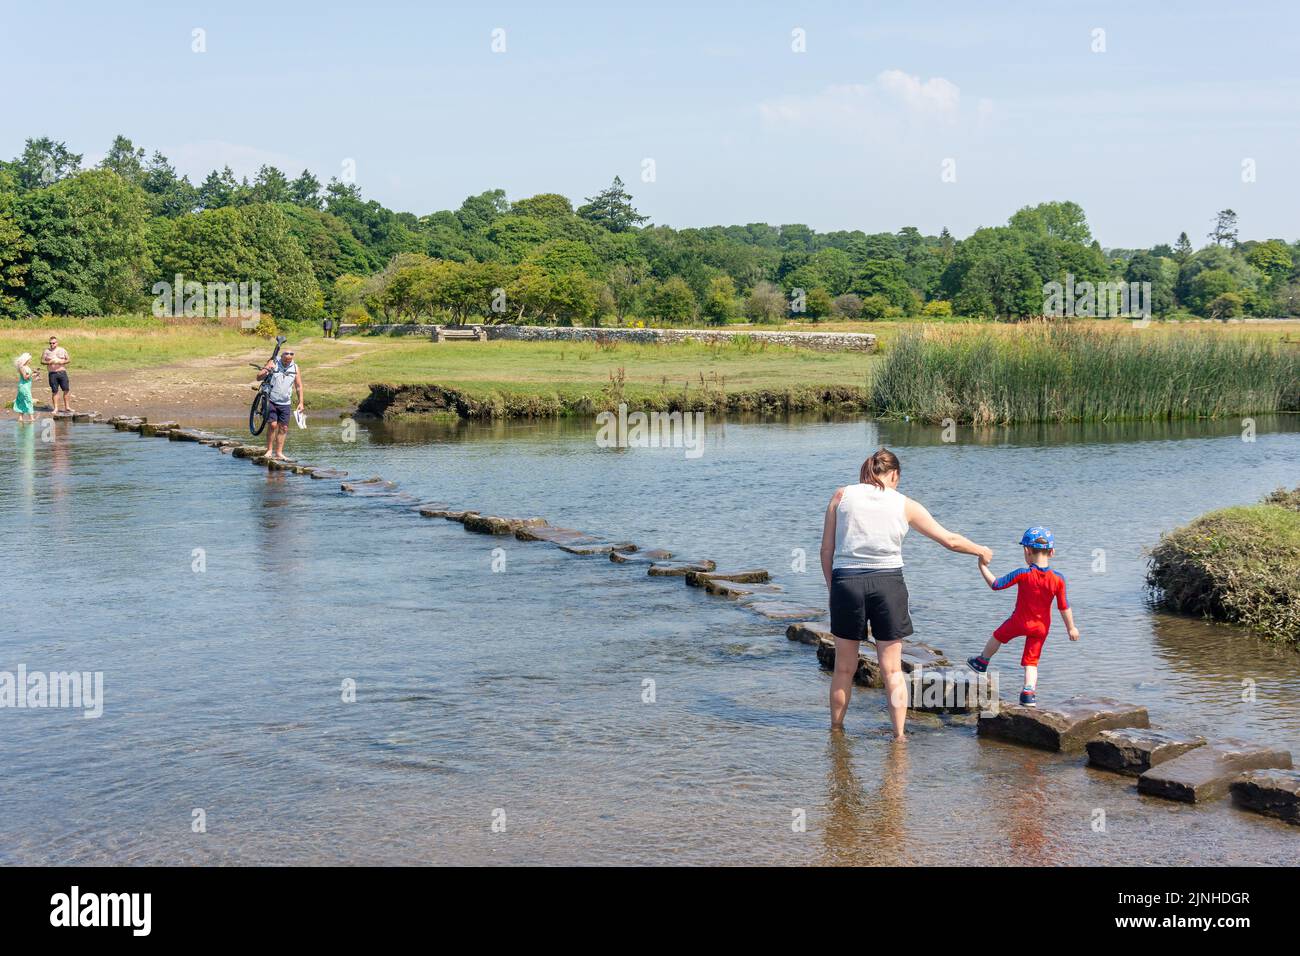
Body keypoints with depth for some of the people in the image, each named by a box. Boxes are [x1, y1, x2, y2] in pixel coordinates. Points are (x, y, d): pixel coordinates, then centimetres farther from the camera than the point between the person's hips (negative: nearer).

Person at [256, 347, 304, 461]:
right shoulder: (273, 363, -6)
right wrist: (266, 371, -28)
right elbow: (258, 377, -8)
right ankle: (269, 450, -6)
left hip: (285, 403, 4)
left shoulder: (295, 367, 3)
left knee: (283, 428, 1)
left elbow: (299, 386, 9)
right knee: (273, 425, -15)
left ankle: (279, 453, 7)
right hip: (271, 401, -4)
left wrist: (300, 402, 2)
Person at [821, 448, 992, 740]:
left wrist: (832, 586, 11)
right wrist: (981, 551, 26)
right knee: (892, 669, 8)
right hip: (888, 584, -1)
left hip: (846, 582, 1)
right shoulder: (904, 505, 3)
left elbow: (826, 551, 2)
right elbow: (950, 540, 10)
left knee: (844, 667, 14)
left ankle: (836, 728, 24)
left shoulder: (842, 495, 4)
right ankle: (899, 734, 9)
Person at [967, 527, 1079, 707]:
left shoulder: (1022, 574, -19)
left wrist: (983, 567, 2)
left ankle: (982, 662, 46)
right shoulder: (1058, 578, -12)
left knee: (997, 636, 27)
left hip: (1019, 622, -2)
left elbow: (996, 584, -10)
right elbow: (1064, 606, -6)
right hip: (1041, 626, 2)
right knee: (1031, 661, 11)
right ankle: (1029, 691, -5)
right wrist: (1071, 628, 5)